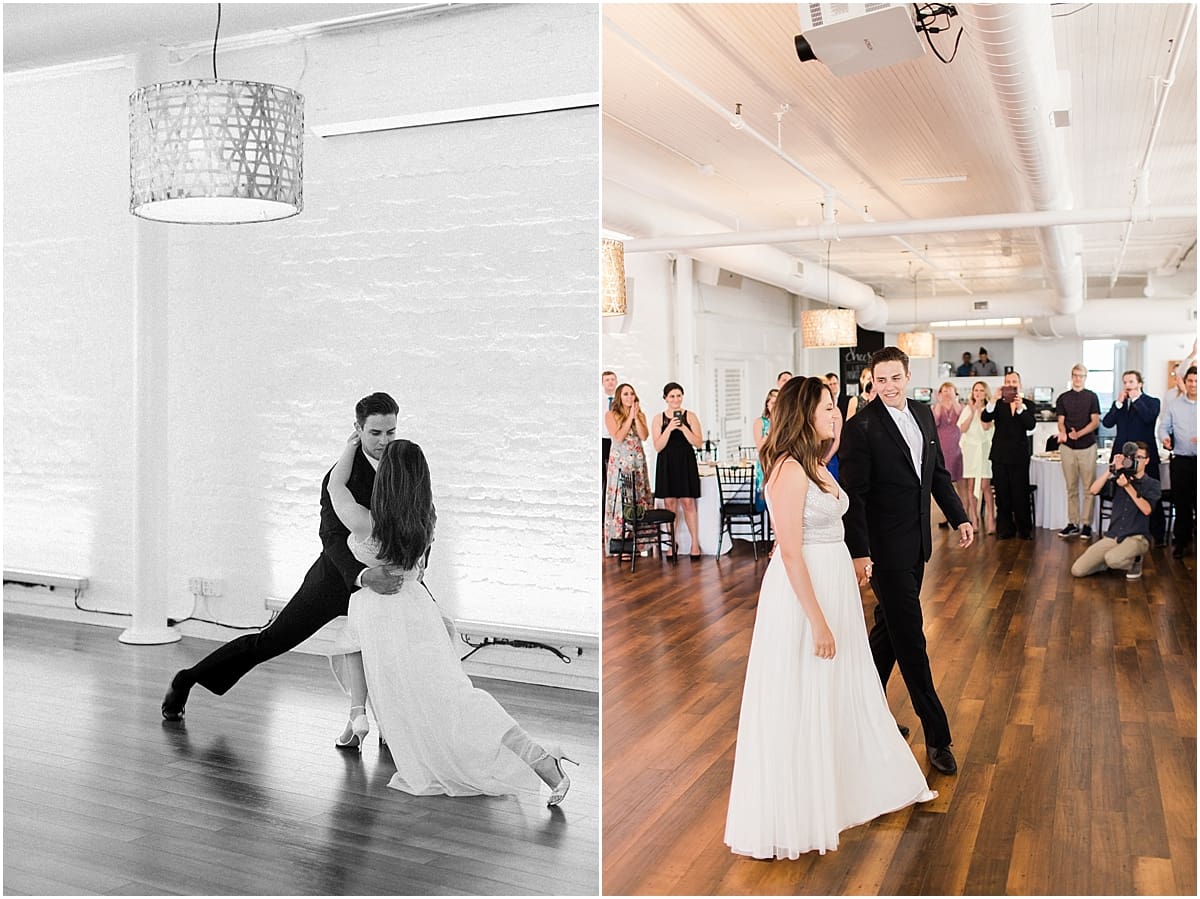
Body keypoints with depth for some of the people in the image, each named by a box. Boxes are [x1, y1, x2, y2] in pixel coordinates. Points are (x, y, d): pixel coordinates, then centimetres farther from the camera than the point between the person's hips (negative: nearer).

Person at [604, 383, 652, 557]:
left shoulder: (641, 415, 12)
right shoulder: (611, 415, 1)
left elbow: (644, 436, -2)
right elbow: (618, 437, -11)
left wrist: (636, 417, -9)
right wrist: (630, 417, -9)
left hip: (638, 461, 4)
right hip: (620, 462, -4)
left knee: (639, 499, 2)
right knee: (619, 500, -6)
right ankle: (618, 546, -4)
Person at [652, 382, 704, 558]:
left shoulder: (690, 416, 1)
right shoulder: (659, 419, 4)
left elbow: (699, 443, -3)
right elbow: (657, 447, -3)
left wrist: (683, 428, -14)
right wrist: (669, 428, -14)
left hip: (686, 464, -1)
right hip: (667, 465, 1)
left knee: (688, 503, -3)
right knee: (670, 503, 4)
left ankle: (695, 543, 4)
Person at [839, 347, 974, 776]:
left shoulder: (923, 414, 7)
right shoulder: (861, 427, -15)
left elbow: (938, 472, 17)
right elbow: (854, 495, -17)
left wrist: (959, 517, 12)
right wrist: (859, 553, -22)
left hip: (916, 542, 7)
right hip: (884, 546, -7)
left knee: (889, 627, 17)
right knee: (909, 637, -2)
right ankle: (936, 735, 5)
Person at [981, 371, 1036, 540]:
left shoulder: (1026, 404, 4)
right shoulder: (998, 403, 5)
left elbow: (1030, 425, -10)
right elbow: (985, 418, -11)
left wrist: (1020, 408, -25)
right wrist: (994, 400, -25)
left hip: (1019, 455, -1)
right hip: (1000, 454, 1)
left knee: (1020, 494, -2)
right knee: (1002, 494, 5)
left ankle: (1024, 529, 8)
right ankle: (1005, 528, 13)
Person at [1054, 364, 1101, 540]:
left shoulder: (1091, 397, 3)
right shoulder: (1063, 398, 9)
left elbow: (1095, 422, -2)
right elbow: (1061, 422, 5)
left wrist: (1079, 433, -17)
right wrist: (1063, 433, -17)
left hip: (1087, 446, -2)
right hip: (1067, 447, 2)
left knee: (1088, 488, -2)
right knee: (1071, 488, 7)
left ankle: (1086, 524, 1)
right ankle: (1073, 523, 12)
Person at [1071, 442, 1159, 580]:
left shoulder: (1152, 484, 2)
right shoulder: (1118, 479, 10)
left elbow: (1146, 509, -16)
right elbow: (1093, 490, -7)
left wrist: (1128, 486, -21)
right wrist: (1112, 469, -13)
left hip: (1137, 537, -3)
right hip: (1112, 536, 4)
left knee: (1113, 559, -37)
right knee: (1077, 570, -11)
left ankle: (1134, 561, -1)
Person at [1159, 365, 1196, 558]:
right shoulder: (1173, 404, 8)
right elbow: (1164, 426, 8)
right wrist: (1165, 438, -14)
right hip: (1181, 460, 1)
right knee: (1181, 503, 7)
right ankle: (1181, 541, 16)